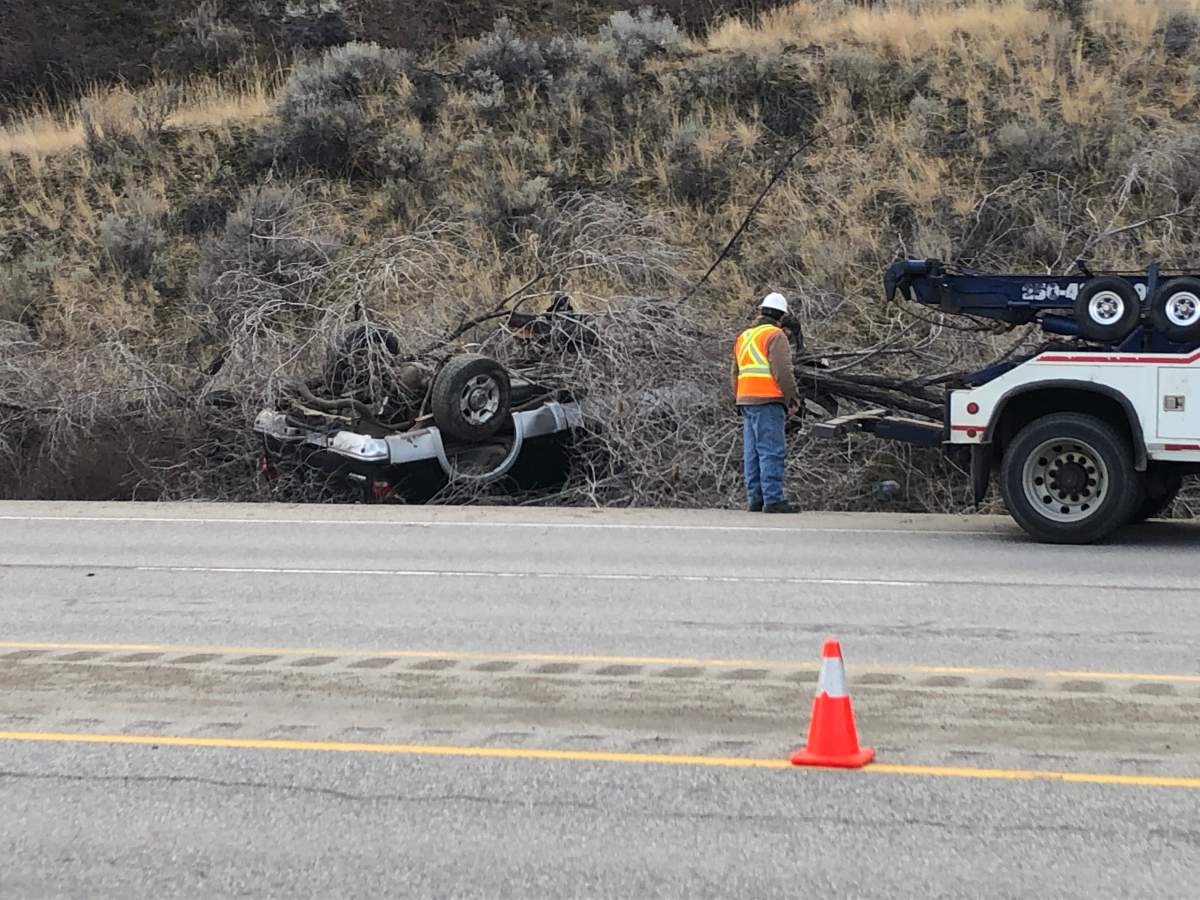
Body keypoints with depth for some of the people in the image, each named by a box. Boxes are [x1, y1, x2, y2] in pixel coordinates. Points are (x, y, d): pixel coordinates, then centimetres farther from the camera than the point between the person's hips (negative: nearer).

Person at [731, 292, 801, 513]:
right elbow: (782, 370, -15)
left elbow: (736, 373, 22)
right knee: (771, 451, -10)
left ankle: (755, 498, 9)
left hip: (746, 401, 8)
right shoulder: (775, 335, -7)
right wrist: (793, 397, -7)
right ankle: (773, 499, -14)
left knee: (752, 453, 9)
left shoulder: (743, 337, 20)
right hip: (768, 402, -8)